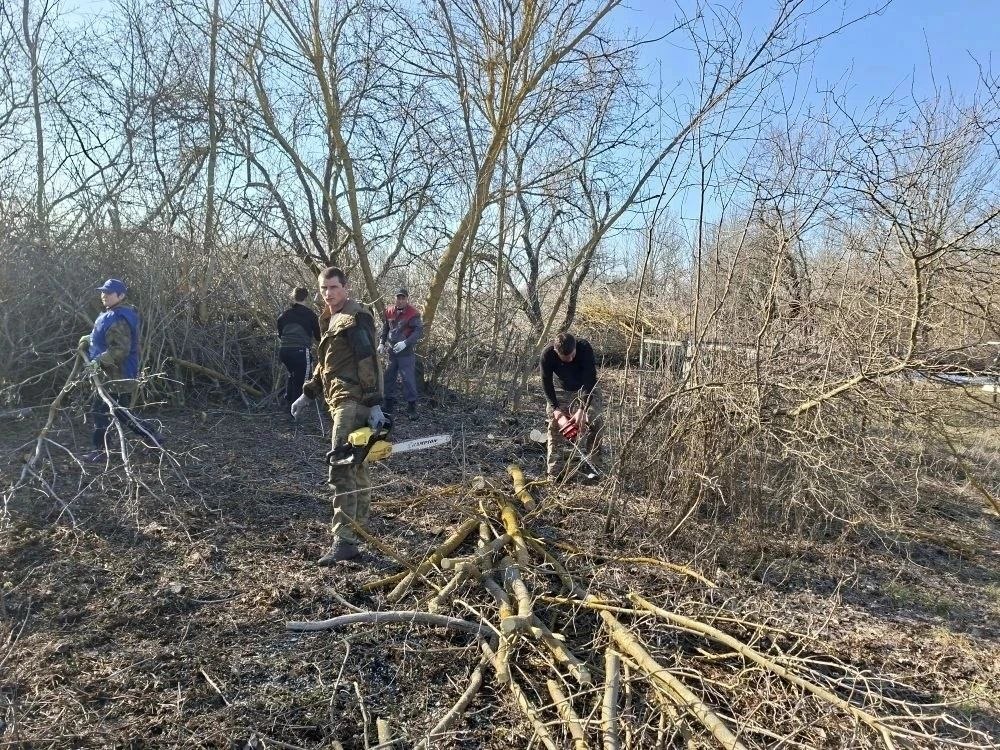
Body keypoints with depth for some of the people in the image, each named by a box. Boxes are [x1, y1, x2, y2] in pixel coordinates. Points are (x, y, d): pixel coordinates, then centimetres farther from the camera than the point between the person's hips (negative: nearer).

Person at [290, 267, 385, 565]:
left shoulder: (355, 318, -10)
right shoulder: (329, 319, 20)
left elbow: (368, 362, -18)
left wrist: (375, 404, -24)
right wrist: (307, 395, 27)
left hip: (353, 400, -10)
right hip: (339, 400, 10)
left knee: (341, 470, -14)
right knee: (355, 465, 17)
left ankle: (345, 541, -13)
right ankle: (360, 523, 30)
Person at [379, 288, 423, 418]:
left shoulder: (413, 313, -9)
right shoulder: (389, 311, 6)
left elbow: (419, 331, -15)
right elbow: (385, 329, 17)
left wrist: (405, 343, -24)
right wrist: (381, 343, 7)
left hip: (406, 352, -5)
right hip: (391, 351, 6)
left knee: (408, 379, -5)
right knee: (389, 377, 12)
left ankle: (411, 406, 3)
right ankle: (389, 402, 25)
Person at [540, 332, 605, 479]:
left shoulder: (585, 348, -34)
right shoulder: (547, 354, -30)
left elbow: (590, 380, -31)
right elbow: (546, 384, -23)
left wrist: (582, 410, -37)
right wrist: (558, 413, -31)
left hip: (588, 389, -1)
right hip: (562, 390, 1)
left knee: (596, 421, -17)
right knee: (554, 424, -10)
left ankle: (593, 466, -6)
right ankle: (554, 473, -7)